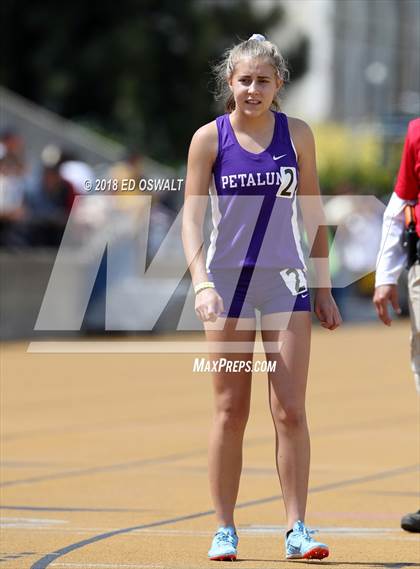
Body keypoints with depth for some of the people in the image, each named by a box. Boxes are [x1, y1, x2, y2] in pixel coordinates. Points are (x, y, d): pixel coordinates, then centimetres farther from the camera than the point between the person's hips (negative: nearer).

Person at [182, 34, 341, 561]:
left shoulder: (297, 134, 2)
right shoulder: (209, 138, -3)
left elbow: (313, 215, 8)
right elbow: (191, 215, -7)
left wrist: (324, 289, 7)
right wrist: (201, 282, -21)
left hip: (285, 280, 1)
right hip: (227, 279, -1)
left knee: (290, 410, -5)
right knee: (229, 412, 2)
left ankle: (297, 528, -1)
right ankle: (224, 530, 10)